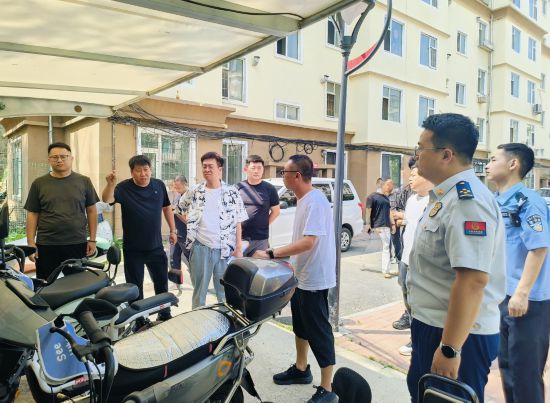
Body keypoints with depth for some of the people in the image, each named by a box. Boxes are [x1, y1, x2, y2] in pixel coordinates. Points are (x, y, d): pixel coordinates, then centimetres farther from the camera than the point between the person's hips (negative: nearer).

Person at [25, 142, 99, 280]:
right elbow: (32, 215, 5)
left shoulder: (84, 181, 3)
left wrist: (92, 239, 1)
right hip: (46, 245, 1)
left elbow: (91, 211, 5)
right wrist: (31, 243, -1)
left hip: (77, 244, 0)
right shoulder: (39, 184, 4)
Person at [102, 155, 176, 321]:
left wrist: (173, 230, 11)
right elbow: (107, 200, -27)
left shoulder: (159, 185, 1)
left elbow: (166, 208, 13)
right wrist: (110, 184, -46)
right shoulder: (124, 187, -9)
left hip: (156, 247, 3)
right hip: (133, 250, -3)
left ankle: (165, 315, 34)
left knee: (162, 284, 16)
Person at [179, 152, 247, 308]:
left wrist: (239, 248, -3)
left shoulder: (232, 193, -1)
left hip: (225, 249, -1)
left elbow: (237, 222, 1)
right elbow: (180, 207, 20)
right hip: (200, 248, 1)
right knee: (199, 289, 12)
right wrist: (192, 224, 9)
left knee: (225, 291, 11)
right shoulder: (194, 192, 3)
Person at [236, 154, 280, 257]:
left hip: (260, 239, -1)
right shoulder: (238, 187, 3)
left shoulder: (269, 189, 0)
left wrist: (264, 225, 2)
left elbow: (276, 211, 8)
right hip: (239, 237, 1)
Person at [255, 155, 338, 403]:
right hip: (300, 276, 10)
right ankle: (301, 369, 42)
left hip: (314, 279, -10)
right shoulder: (303, 200, 9)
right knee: (300, 326, 23)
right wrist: (289, 261, 16)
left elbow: (308, 242, -30)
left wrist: (271, 254, -30)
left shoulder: (315, 201, -22)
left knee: (318, 332, 1)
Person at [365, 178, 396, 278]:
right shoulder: (372, 196, -6)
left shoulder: (386, 198, 18)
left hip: (386, 226, 7)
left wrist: (393, 224, 17)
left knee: (386, 247, 5)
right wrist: (368, 224, -16)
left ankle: (386, 270, 10)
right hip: (376, 226, -7)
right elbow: (368, 211, -10)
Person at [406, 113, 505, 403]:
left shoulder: (467, 201, -24)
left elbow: (473, 279, -30)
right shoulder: (445, 196, 9)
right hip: (432, 326, 10)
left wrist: (450, 349, -27)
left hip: (457, 334, -10)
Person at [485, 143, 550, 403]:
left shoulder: (528, 200, -16)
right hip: (501, 295, 8)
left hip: (527, 299, -8)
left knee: (525, 369, 5)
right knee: (506, 363, 21)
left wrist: (522, 293, -24)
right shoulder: (496, 202, 8)